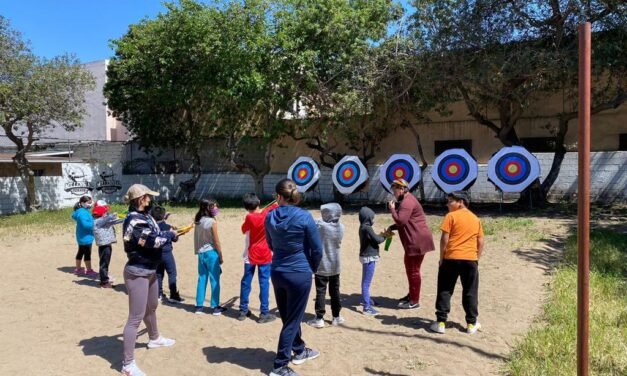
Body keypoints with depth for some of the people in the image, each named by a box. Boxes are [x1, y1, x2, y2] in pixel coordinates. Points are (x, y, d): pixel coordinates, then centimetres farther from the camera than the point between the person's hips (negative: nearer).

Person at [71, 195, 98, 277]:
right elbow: (85, 224, -31)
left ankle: (78, 269, 32)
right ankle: (89, 271, 4)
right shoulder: (82, 213, -22)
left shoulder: (85, 211, 10)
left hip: (82, 237, 11)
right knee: (87, 253, -3)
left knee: (81, 252, 20)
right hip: (85, 237, -11)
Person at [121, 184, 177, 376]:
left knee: (151, 307, 28)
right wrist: (170, 234, -10)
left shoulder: (144, 216, 7)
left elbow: (153, 233, 13)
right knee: (136, 317, -6)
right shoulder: (134, 220, -23)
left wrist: (167, 233, -3)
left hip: (150, 270, 10)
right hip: (138, 273, -10)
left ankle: (154, 339, 51)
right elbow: (154, 241, -26)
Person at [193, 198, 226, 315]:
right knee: (214, 280, 2)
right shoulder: (212, 222, -14)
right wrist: (221, 256, -3)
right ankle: (215, 307, 7)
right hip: (211, 253, -6)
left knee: (202, 279, 12)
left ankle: (199, 306, 17)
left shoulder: (198, 221, 5)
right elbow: (216, 241, -11)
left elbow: (196, 238, 8)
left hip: (201, 253, 7)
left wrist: (198, 251, 15)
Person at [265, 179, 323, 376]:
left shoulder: (270, 217, -3)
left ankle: (299, 351, 42)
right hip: (299, 274, -5)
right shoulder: (304, 217, -16)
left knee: (288, 317, 22)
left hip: (277, 273, 5)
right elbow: (317, 249, -10)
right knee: (292, 321, 7)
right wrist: (312, 268, 7)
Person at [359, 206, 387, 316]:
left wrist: (383, 234, 0)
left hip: (367, 257, 10)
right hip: (369, 258, -10)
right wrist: (385, 236, -1)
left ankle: (365, 299, 41)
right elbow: (377, 240, -18)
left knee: (365, 281, 24)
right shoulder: (367, 228, -20)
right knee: (367, 282, -8)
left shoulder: (363, 227, 9)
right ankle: (367, 307, -5)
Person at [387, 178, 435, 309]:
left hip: (417, 241, -11)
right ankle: (411, 295, 34)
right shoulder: (405, 200, 18)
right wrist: (391, 228, 8)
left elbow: (401, 221, -26)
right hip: (413, 240, 11)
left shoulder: (407, 202, -17)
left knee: (413, 270, -2)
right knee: (410, 268, 20)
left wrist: (392, 209, -12)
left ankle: (415, 301, 7)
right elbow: (403, 222, 23)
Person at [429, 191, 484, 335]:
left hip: (451, 258, -4)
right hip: (471, 260, 4)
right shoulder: (475, 218, 11)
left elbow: (444, 239, -10)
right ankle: (471, 324, 17)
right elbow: (481, 242, 10)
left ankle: (441, 322, 4)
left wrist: (441, 258, -1)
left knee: (445, 291, 4)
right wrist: (477, 259, 17)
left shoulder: (451, 216, -5)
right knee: (470, 293, 12)